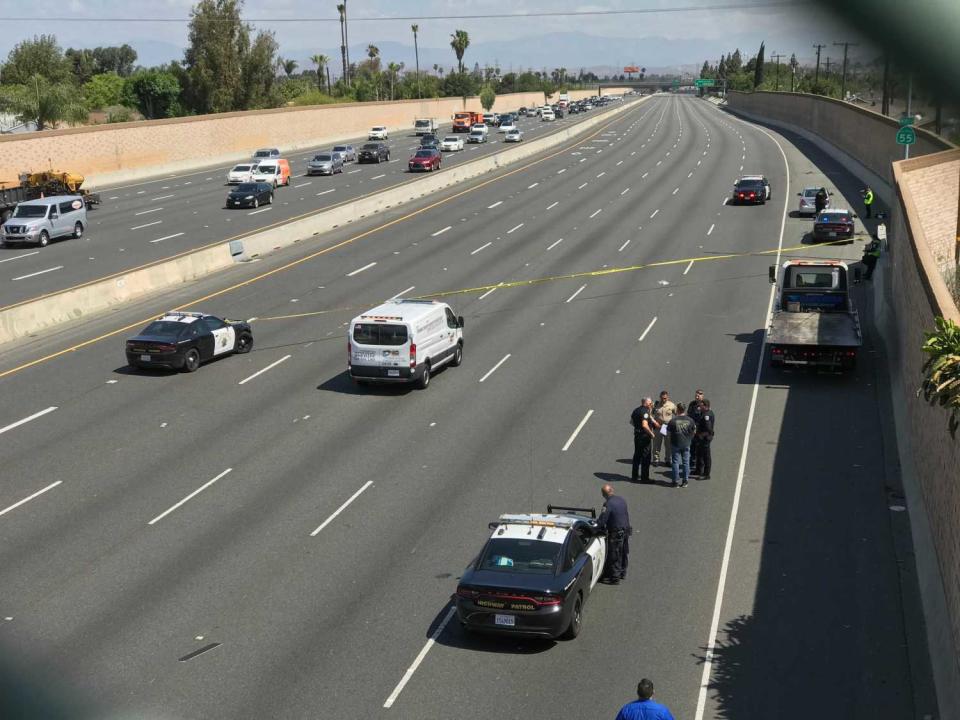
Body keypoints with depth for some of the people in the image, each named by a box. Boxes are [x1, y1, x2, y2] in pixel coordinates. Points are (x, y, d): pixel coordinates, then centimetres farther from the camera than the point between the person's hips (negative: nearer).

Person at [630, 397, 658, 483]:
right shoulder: (645, 411, -19)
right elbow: (645, 425, -30)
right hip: (645, 436, -9)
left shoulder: (636, 410, 9)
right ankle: (644, 478, 2)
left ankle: (634, 476, 24)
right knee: (646, 457, -1)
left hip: (637, 435, 9)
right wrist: (651, 434, -21)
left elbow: (631, 421, 21)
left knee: (637, 456, 17)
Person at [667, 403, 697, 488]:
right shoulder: (690, 421, -5)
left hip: (675, 444, -2)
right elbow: (694, 432, 5)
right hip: (686, 444, 2)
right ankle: (685, 481, 14)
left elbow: (668, 432, -5)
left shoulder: (673, 421, -14)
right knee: (686, 462, 11)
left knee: (675, 462, 5)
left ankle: (676, 481, 6)